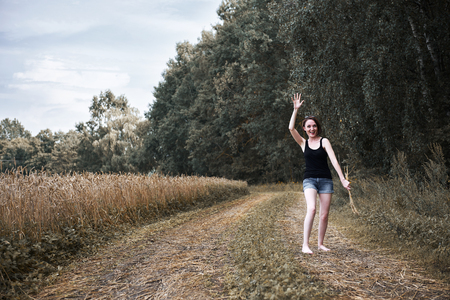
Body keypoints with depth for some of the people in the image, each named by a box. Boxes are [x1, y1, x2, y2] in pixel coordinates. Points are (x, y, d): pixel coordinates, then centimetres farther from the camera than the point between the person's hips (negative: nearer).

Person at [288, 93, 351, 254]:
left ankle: (320, 243, 21)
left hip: (325, 180, 1)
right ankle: (305, 245, -21)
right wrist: (296, 109, -10)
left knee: (324, 215, 2)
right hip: (309, 179, -1)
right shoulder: (303, 143, 8)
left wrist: (342, 178, -12)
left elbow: (333, 160, -4)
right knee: (311, 208, -24)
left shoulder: (324, 141, 4)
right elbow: (291, 128, -6)